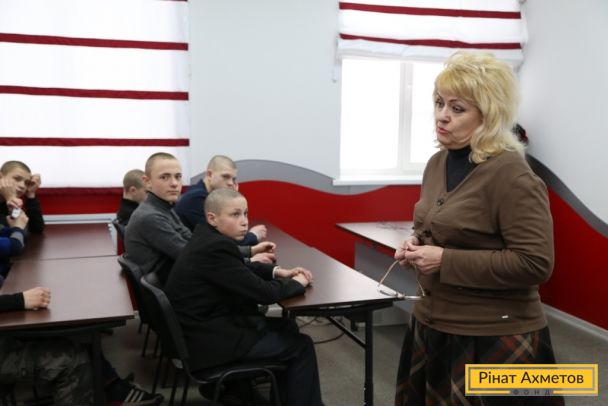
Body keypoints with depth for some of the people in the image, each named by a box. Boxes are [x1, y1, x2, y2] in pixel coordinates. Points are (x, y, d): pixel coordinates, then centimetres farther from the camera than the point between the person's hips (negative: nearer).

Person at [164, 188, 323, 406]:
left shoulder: (208, 235, 3)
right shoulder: (216, 247, -26)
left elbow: (241, 269, 18)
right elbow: (262, 292, -23)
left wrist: (277, 272, 5)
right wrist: (296, 283, -5)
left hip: (208, 323, 10)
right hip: (208, 340, -10)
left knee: (286, 328, 20)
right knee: (301, 346, 0)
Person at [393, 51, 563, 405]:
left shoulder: (511, 176, -19)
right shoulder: (438, 163, 6)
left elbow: (535, 264, -24)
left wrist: (446, 261, -24)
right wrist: (417, 244, -1)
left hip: (495, 339, -8)